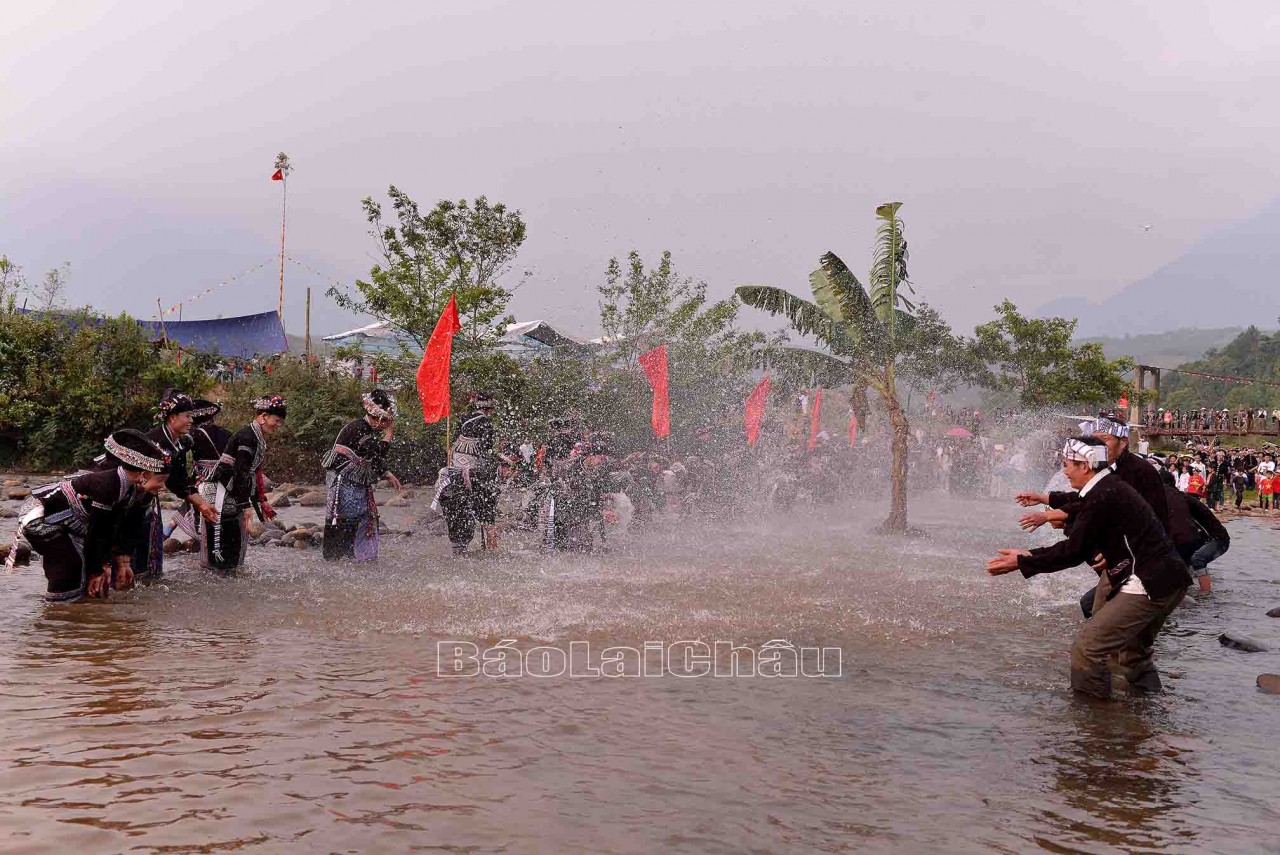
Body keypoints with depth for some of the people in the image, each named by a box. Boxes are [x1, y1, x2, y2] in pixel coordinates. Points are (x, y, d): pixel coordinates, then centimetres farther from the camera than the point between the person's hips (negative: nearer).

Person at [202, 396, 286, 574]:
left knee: (239, 536, 15)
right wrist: (246, 505, -22)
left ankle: (230, 572, 25)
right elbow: (240, 472, -23)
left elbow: (254, 473, 19)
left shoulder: (258, 439, 13)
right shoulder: (247, 436, -18)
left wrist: (261, 502, 19)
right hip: (220, 493, -11)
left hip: (233, 494, 11)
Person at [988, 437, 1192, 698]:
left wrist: (1022, 562, -8)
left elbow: (1074, 551, -15)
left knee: (1085, 648, -10)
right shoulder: (1111, 488, 16)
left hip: (1150, 586, -11)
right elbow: (1081, 543, 18)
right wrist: (1032, 555, 16)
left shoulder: (1101, 497, -16)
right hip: (1169, 580, 11)